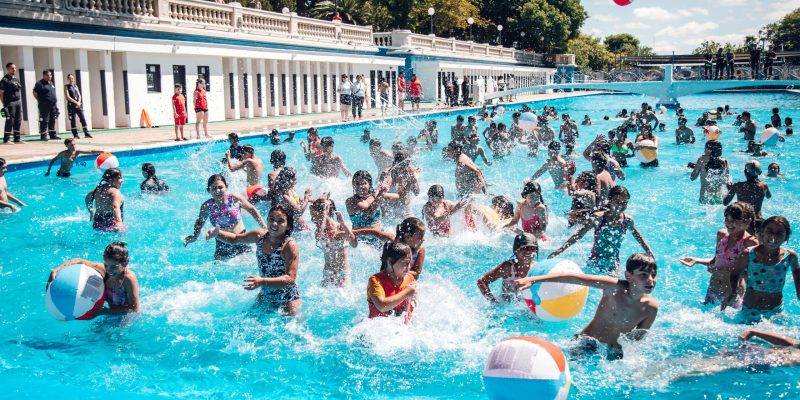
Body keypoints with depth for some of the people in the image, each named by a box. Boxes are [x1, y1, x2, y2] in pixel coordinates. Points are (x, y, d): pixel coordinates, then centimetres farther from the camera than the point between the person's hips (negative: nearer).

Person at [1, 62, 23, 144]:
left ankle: (17, 139, 14)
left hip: (18, 102, 7)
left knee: (18, 121, 8)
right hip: (10, 103, -7)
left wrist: (21, 102, 15)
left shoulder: (17, 79, 17)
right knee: (9, 121, -7)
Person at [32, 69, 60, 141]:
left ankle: (53, 135, 19)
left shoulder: (51, 83, 17)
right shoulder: (40, 84, -7)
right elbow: (35, 93, -6)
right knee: (44, 121, -6)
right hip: (44, 106, -8)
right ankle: (43, 136, -3)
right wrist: (40, 100, -6)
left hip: (53, 105, 8)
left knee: (52, 121, 12)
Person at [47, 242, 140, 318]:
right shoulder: (103, 270, -12)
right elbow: (79, 261, -2)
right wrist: (55, 271, -16)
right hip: (111, 314, 6)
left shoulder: (129, 278, -29)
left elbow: (134, 309, -28)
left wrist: (102, 311, -30)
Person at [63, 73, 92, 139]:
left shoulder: (75, 86, 16)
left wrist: (79, 102, -7)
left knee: (83, 119, -2)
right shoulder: (66, 87, 1)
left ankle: (86, 133, -1)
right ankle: (75, 134, 3)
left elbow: (79, 95, 11)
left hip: (78, 105, 4)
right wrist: (76, 102, -15)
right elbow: (68, 97, -9)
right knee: (72, 120, -1)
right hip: (71, 105, -4)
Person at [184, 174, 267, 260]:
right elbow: (200, 222, 10)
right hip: (222, 244, 1)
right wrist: (195, 235, -7)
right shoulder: (206, 206, -9)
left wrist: (265, 228, 0)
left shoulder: (235, 199, -14)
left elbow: (252, 210, 1)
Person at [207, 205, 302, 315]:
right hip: (265, 297, 6)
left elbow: (290, 279, -30)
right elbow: (235, 239, 13)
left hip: (287, 301, -6)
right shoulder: (260, 236, -4)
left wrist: (261, 282, -40)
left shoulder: (290, 245, -23)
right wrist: (217, 234, -6)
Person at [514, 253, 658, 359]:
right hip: (587, 343, -3)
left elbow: (638, 338, 5)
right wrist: (533, 279, -31)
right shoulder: (615, 288, -21)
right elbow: (573, 278, -26)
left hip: (615, 352, 3)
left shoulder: (651, 307, -10)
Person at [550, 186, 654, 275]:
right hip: (595, 262, -2)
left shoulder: (627, 220, -5)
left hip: (613, 263, 2)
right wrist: (560, 250, -19)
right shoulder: (599, 217, -15)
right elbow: (579, 235, -12)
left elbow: (638, 237, 16)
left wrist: (649, 253, 16)